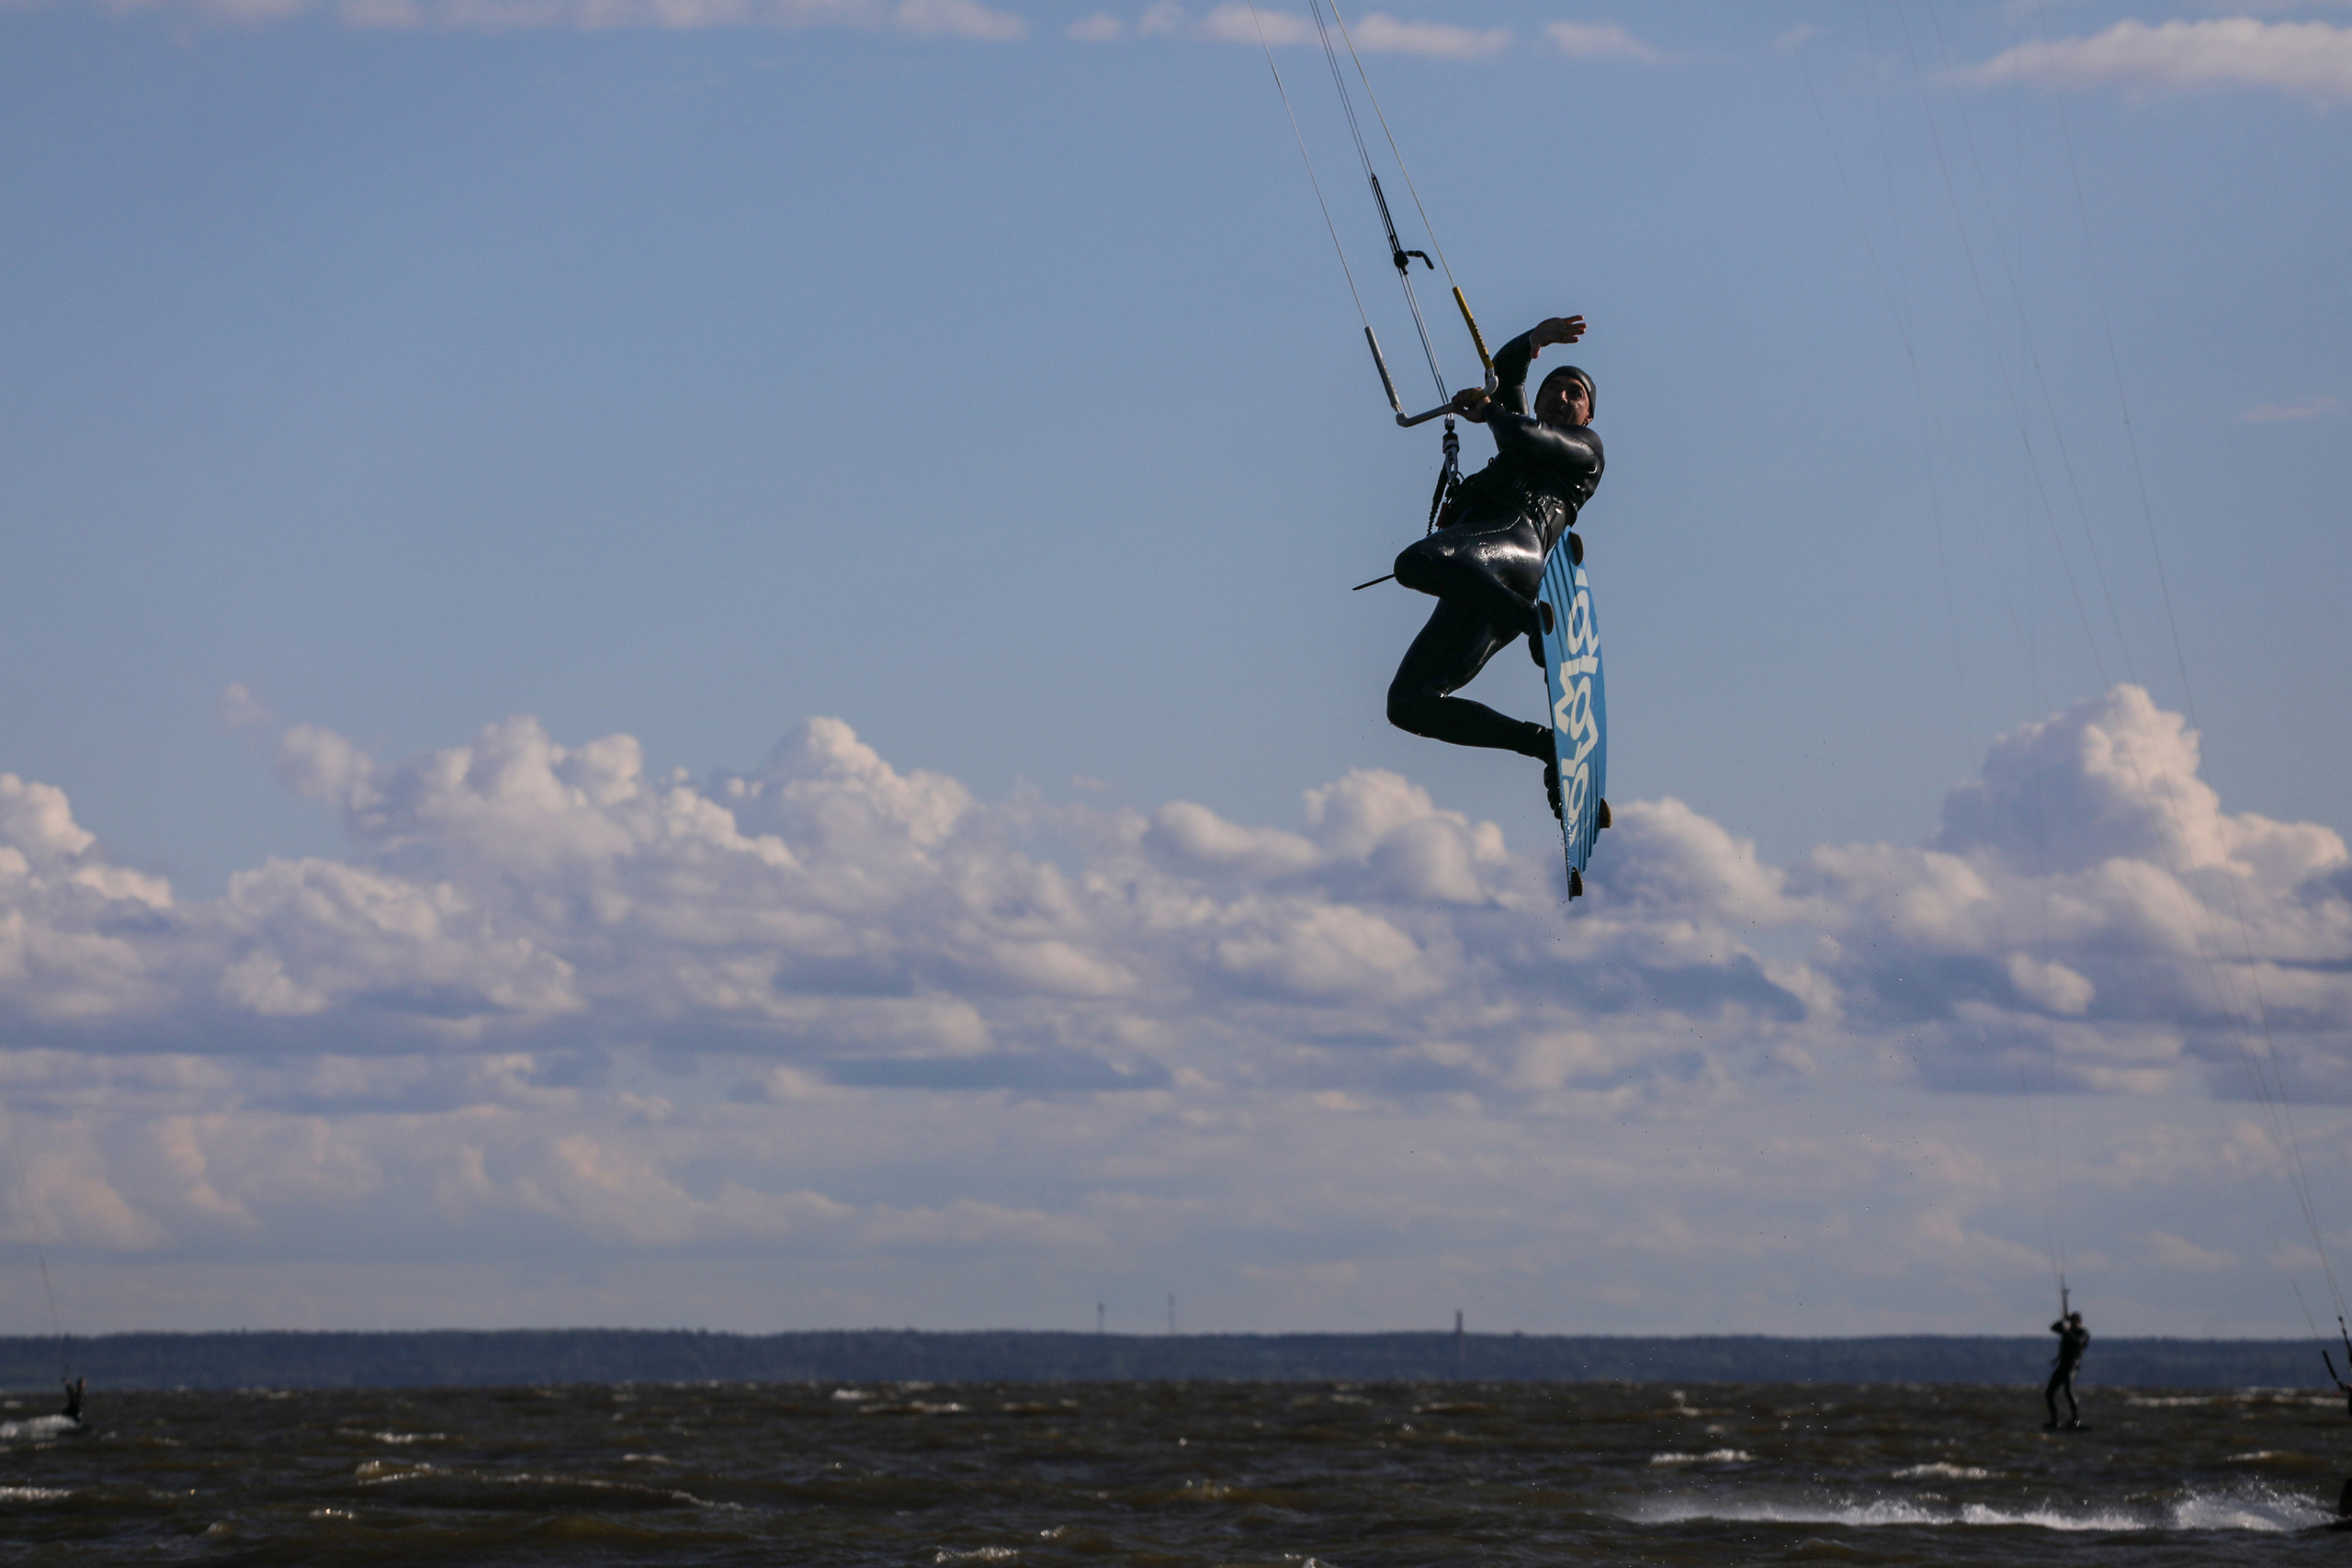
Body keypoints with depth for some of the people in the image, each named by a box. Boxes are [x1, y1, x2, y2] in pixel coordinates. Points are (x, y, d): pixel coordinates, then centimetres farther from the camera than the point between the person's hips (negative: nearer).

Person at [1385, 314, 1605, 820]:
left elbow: (1520, 436, 3)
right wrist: (1535, 338, 14)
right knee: (1408, 704, -7)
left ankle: (1541, 625, -34)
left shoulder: (1584, 446, 21)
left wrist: (1488, 410, 23)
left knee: (1417, 561, -40)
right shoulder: (1519, 434, 42)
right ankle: (1548, 745, -5)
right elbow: (1506, 371, 34)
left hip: (1516, 540, -8)